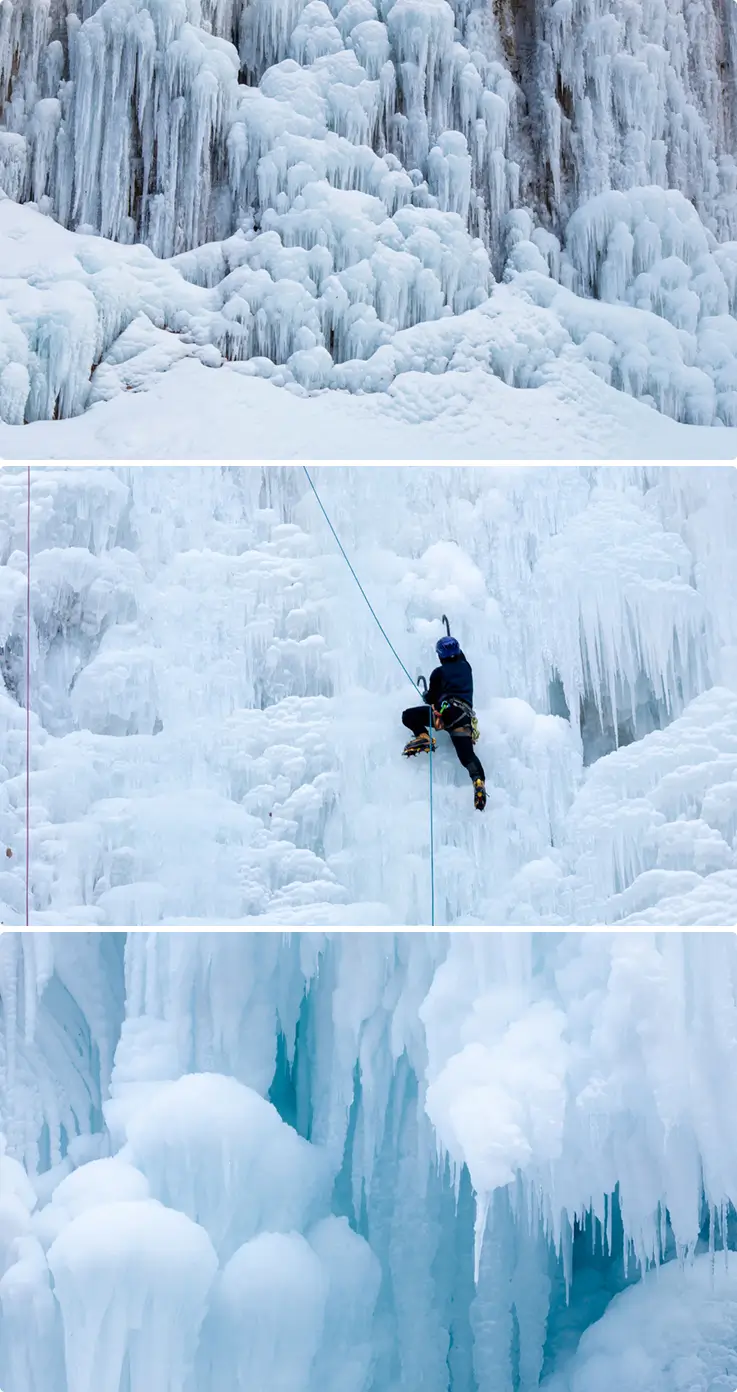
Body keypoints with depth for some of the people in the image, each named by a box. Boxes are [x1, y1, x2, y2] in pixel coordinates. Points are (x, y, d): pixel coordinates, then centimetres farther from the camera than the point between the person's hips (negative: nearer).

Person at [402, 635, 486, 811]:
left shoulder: (439, 672, 11)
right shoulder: (466, 667, 25)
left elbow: (431, 699, 13)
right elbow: (460, 656, 52)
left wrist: (427, 695, 36)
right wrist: (453, 645, 67)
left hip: (448, 710, -5)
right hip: (466, 716, 5)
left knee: (408, 715, 6)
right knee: (467, 755, -9)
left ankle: (423, 737, -19)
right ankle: (479, 781, -38)